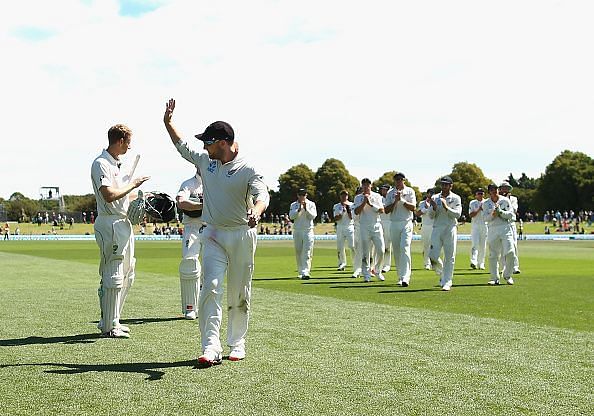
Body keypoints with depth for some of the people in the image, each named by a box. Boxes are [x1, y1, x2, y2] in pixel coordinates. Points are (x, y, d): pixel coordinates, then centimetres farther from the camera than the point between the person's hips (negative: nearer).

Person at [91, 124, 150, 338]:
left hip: (124, 222, 10)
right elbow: (109, 195, -24)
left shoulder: (116, 164, 18)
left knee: (127, 276, 15)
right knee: (113, 276, -7)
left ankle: (112, 321, 23)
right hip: (110, 224, -10)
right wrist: (133, 184, -14)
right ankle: (108, 326, 0)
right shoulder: (101, 163, -12)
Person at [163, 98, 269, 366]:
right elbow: (181, 146, 25)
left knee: (239, 294, 6)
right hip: (214, 235, 3)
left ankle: (237, 344, 22)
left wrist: (256, 212, -46)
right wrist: (168, 122, 23)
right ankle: (211, 349, -19)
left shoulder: (248, 170, -10)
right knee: (211, 287, -13)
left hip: (242, 235, -3)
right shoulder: (205, 161, 8)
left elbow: (262, 195, -25)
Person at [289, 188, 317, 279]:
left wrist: (306, 208, -16)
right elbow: (291, 216, -4)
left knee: (307, 253, -11)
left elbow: (313, 216, -5)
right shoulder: (293, 205, 10)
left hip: (308, 230, -2)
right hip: (297, 230, 2)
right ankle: (300, 272, 13)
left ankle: (305, 273, -19)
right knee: (298, 252, 5)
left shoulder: (311, 204, 7)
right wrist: (299, 209, -15)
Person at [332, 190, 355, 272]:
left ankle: (355, 264, -7)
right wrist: (343, 213, -16)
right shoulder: (336, 206, 8)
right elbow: (336, 218, -3)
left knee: (352, 246, -11)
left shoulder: (351, 205, 5)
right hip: (340, 228, 2)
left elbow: (351, 217, -5)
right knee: (339, 247, 4)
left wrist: (348, 208, -14)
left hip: (350, 227, -2)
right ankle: (342, 263, 19)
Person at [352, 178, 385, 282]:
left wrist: (371, 204, -13)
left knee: (381, 250, -4)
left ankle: (376, 270, 16)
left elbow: (382, 210, -2)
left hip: (376, 226, 1)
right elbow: (356, 212, -7)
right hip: (364, 227, -1)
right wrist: (364, 202, -15)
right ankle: (366, 274, 3)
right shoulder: (358, 198, 6)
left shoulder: (377, 196, 9)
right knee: (365, 252, -2)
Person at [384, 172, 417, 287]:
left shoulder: (409, 191, 5)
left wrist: (402, 200, -15)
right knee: (396, 251, 4)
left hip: (406, 223, -3)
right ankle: (400, 277, 12)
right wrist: (396, 201, -11)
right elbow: (387, 210, 2)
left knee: (404, 248, -17)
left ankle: (405, 278, -23)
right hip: (394, 224, 3)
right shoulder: (390, 193, 10)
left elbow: (413, 208, -5)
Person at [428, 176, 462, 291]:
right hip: (437, 229, 2)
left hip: (450, 229, -2)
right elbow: (431, 216, 7)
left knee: (449, 258, -2)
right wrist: (434, 208, -12)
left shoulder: (456, 198, 4)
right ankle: (441, 274, 22)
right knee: (433, 256, -5)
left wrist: (446, 207, -20)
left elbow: (457, 214, -8)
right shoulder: (435, 198, 11)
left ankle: (447, 282, 4)